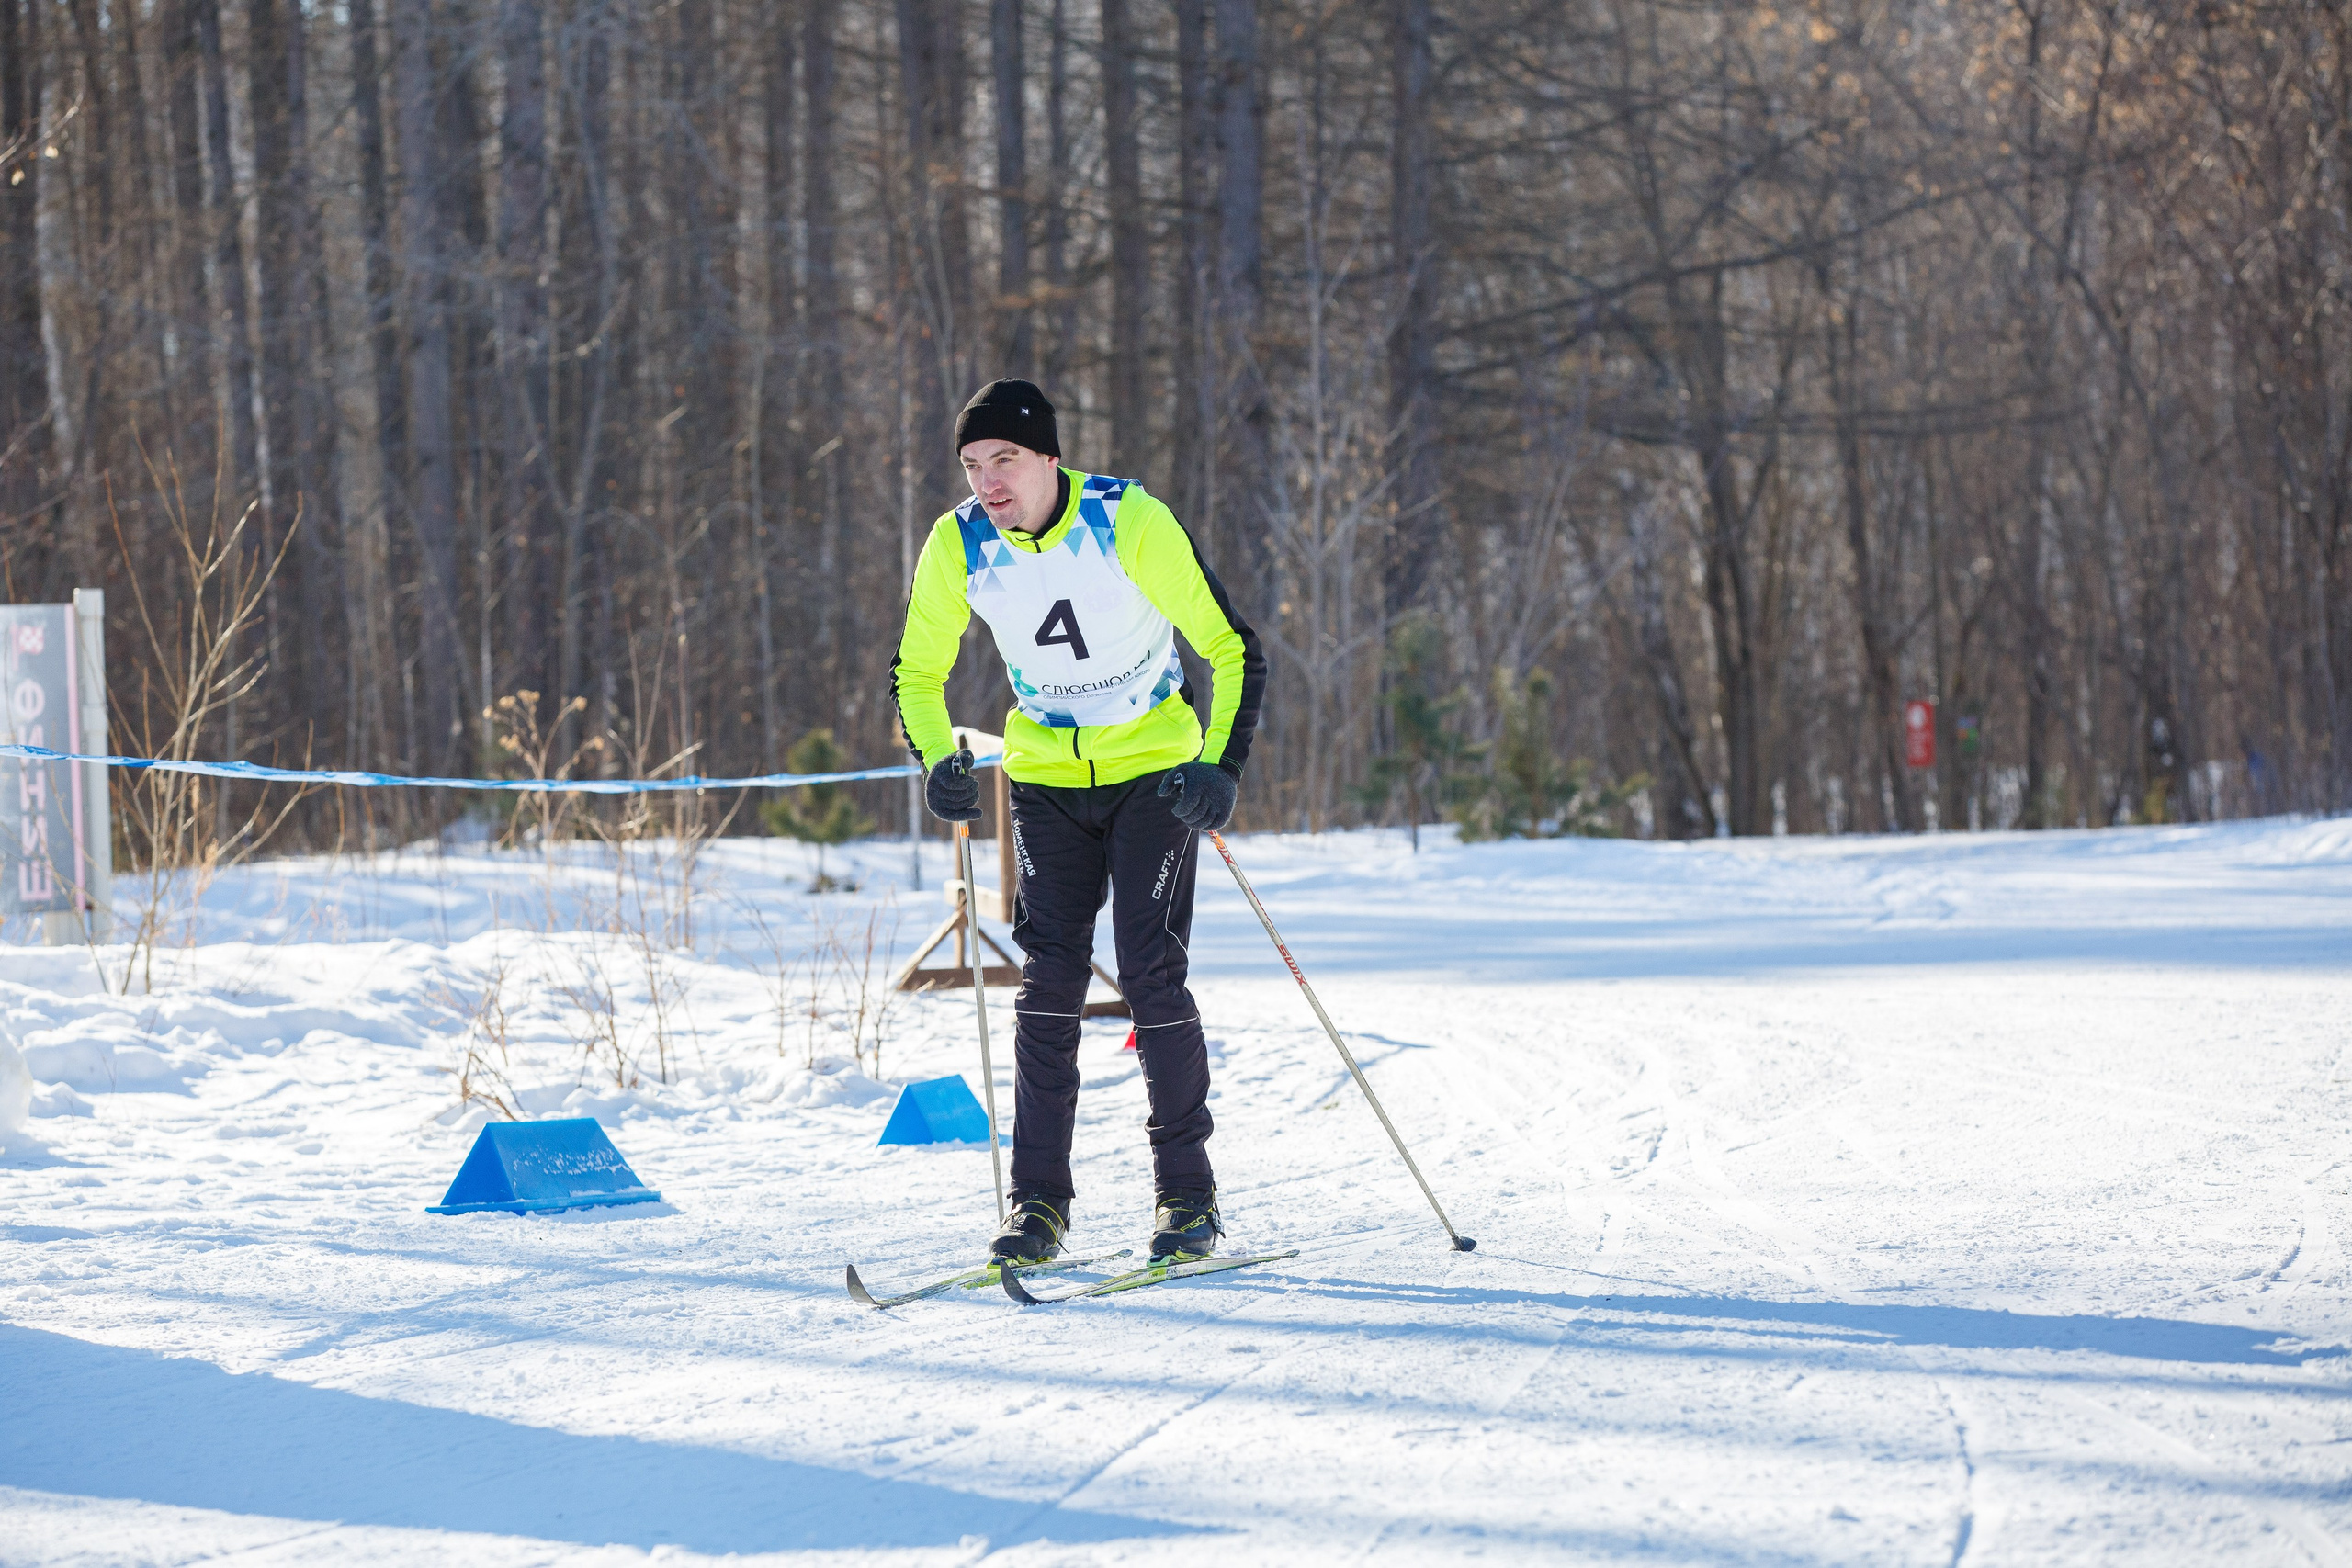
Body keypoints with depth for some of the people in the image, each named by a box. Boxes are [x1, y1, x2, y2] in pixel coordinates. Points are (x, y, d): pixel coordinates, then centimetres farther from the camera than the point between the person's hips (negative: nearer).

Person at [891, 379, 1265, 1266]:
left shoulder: (1132, 523, -21)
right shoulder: (958, 546, -11)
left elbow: (1234, 650, -14)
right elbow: (915, 673, 4)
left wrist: (1222, 765, -25)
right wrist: (937, 763, -13)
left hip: (1153, 771, -3)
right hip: (1046, 776, 3)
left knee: (1151, 974, -10)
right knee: (1050, 978, -6)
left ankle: (1188, 1194, 1)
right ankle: (1039, 1202, 0)